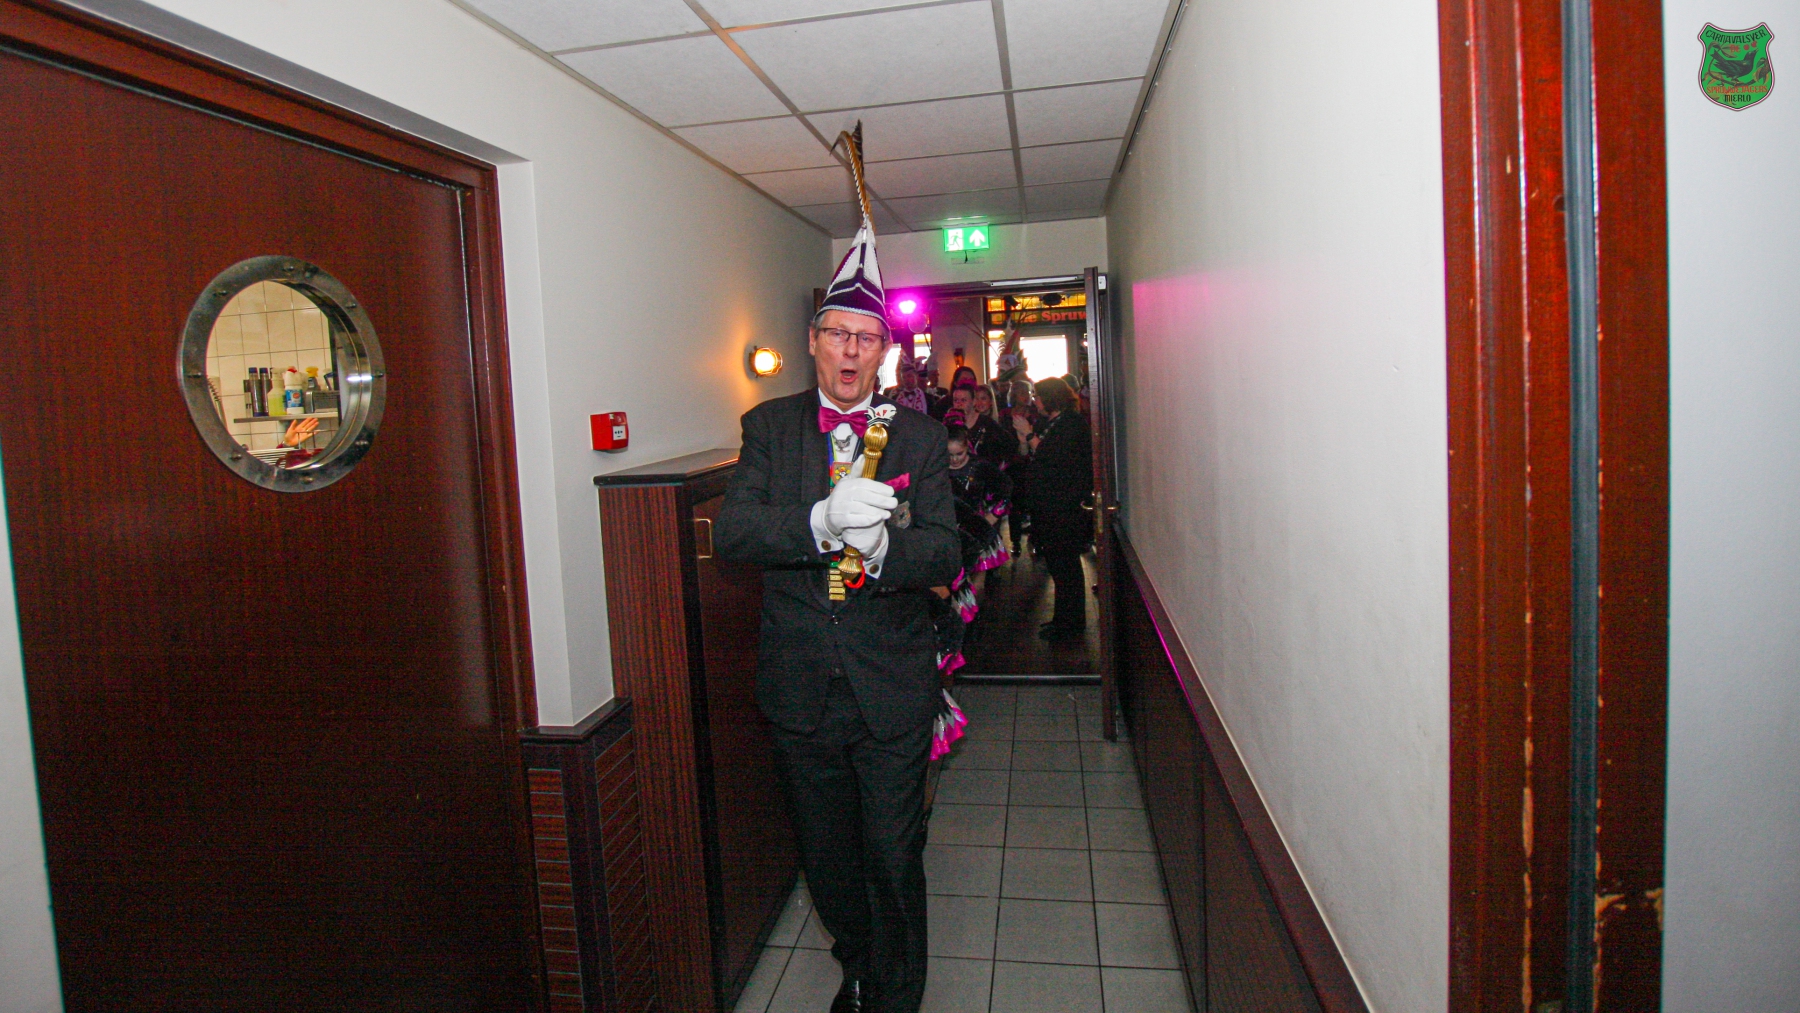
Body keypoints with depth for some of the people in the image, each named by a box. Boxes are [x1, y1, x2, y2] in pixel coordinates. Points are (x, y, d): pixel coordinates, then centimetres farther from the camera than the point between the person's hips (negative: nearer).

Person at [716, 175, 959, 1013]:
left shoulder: (920, 436, -1)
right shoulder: (769, 427, 1)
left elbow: (945, 553, -9)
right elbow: (730, 531, -13)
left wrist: (881, 545, -31)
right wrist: (821, 522, -31)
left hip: (893, 691, -1)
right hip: (801, 690, 2)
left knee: (894, 857, 9)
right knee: (824, 852, 20)